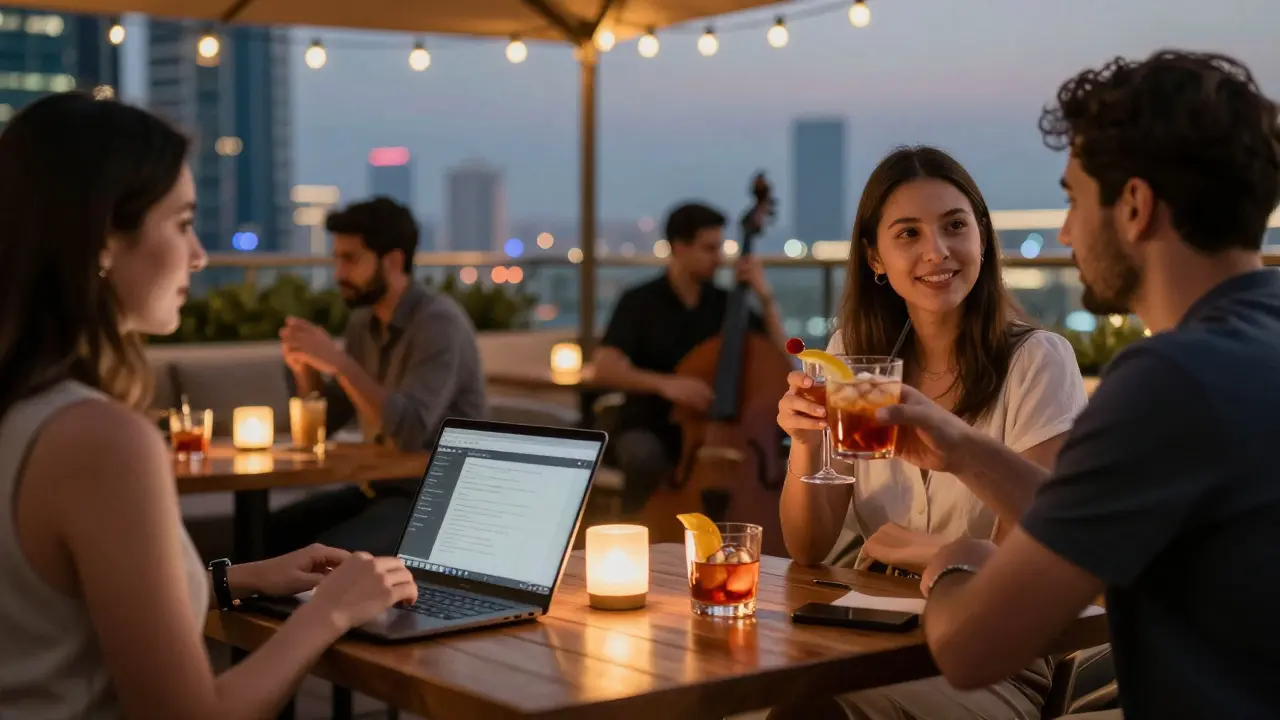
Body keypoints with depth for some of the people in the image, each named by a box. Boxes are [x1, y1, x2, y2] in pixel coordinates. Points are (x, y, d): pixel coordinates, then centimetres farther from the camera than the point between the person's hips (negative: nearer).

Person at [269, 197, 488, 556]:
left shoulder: (438, 322, -17)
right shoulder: (362, 322, 7)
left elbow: (410, 430, -28)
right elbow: (327, 421, 12)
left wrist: (339, 362, -29)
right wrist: (305, 368, -7)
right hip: (380, 488, 8)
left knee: (328, 553, -28)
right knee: (270, 533, -8)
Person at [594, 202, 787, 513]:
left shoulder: (725, 304, 5)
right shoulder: (640, 302, -6)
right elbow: (606, 369, -20)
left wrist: (766, 298, -9)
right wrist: (664, 383, -36)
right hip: (648, 430, -3)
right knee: (645, 457, -37)